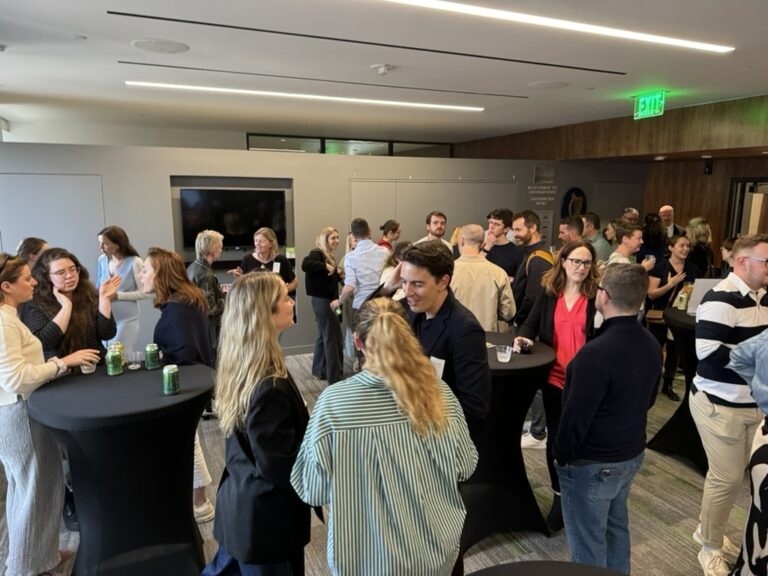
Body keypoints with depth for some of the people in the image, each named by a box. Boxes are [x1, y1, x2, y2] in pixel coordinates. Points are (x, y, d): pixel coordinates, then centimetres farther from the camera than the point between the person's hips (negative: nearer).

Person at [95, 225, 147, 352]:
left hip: (126, 320, -5)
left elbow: (143, 293, -12)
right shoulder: (102, 260, 1)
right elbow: (98, 286, 15)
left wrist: (117, 295, -18)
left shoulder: (134, 262, -15)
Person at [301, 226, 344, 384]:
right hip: (322, 300, -10)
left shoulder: (328, 256, 14)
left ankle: (319, 370, 32)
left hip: (327, 299, 10)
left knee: (324, 335, 18)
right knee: (333, 338, -6)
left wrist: (338, 275, 8)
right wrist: (325, 266, -31)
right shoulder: (317, 254, -15)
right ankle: (335, 377, 1)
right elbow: (305, 264, -36)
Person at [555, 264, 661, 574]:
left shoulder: (596, 353, -30)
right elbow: (648, 399, 11)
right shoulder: (651, 344, -3)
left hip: (592, 464, -8)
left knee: (588, 543, 10)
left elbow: (576, 415, -24)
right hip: (632, 454, 8)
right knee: (616, 527, 26)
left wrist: (561, 456, -8)